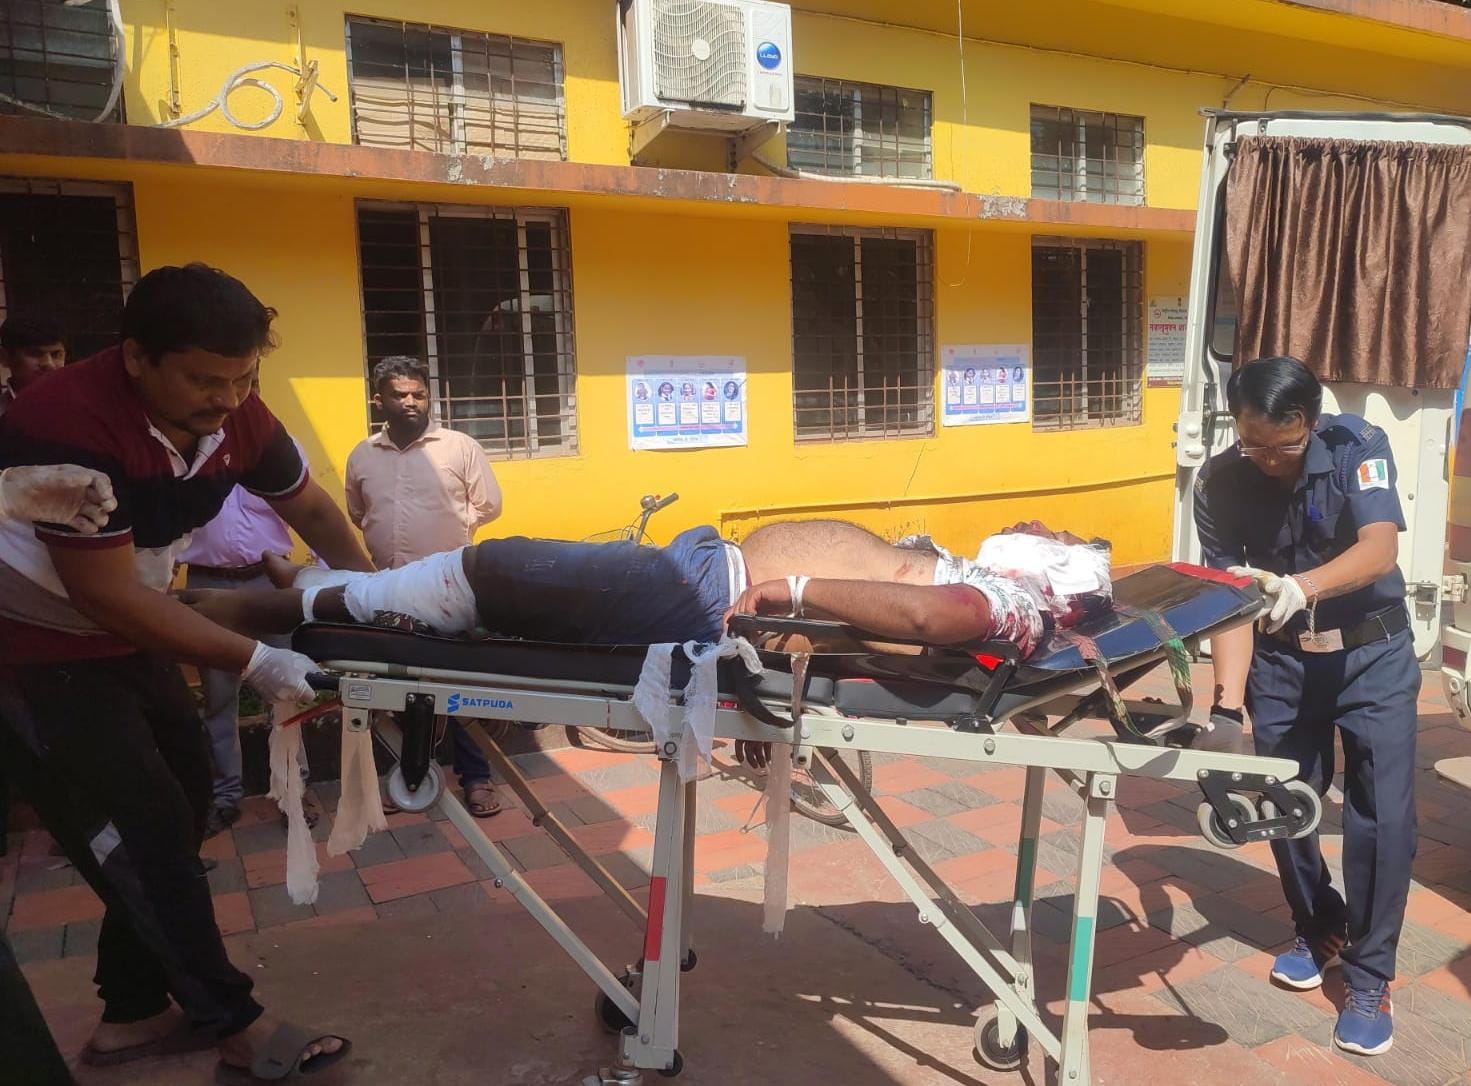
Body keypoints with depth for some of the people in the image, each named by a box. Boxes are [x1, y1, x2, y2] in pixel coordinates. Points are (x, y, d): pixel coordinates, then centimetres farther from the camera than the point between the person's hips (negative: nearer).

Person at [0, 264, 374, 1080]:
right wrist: (254, 662, -29)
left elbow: (309, 506, 4)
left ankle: (133, 1013, 26)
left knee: (179, 805, 10)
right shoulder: (69, 425, -31)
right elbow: (107, 595, -30)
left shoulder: (232, 415, -10)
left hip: (127, 637, 8)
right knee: (144, 830, -7)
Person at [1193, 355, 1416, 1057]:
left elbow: (1380, 549, -32)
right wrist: (1226, 706, -25)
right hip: (1280, 660, 2)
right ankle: (1319, 932, 34)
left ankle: (1369, 977, 11)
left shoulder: (1359, 447, -18)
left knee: (1382, 815, -6)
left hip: (1372, 655, -2)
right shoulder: (1219, 486, -14)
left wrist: (1303, 586, -52)